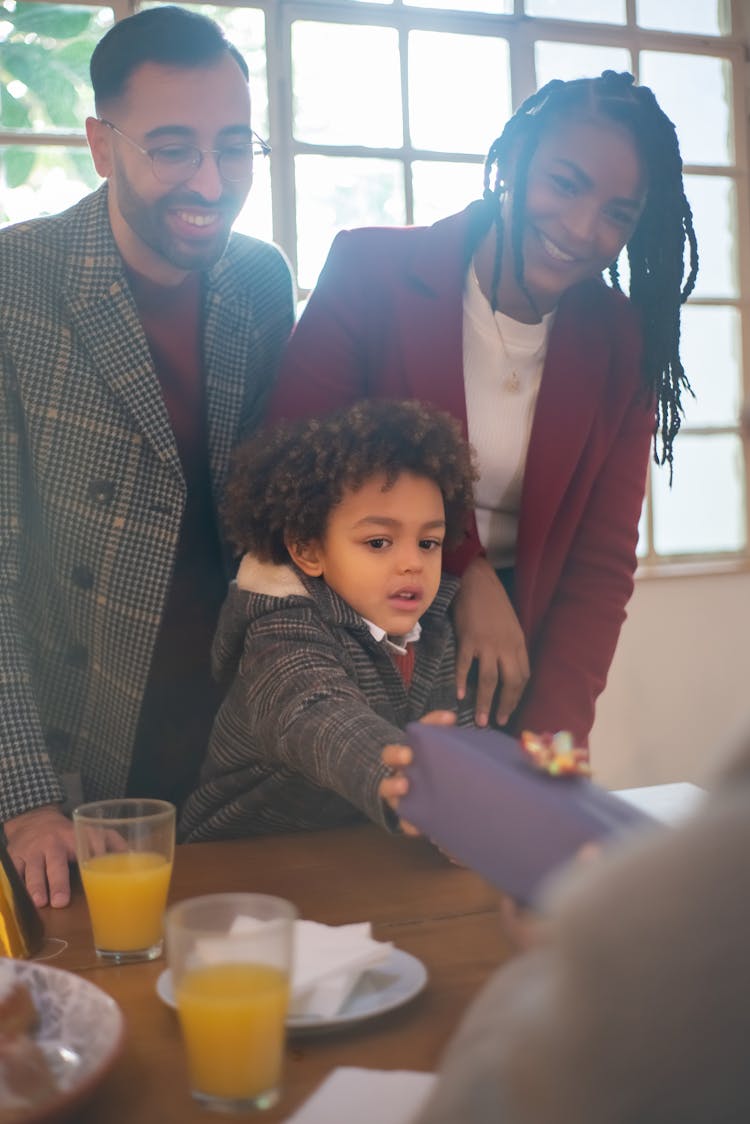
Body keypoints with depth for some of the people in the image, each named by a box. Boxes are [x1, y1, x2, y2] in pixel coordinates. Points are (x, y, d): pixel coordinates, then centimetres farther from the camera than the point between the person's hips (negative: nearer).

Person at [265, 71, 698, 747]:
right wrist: (464, 568, -22)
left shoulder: (623, 345, -5)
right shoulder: (370, 271, -13)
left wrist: (552, 733, -18)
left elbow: (600, 564, -6)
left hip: (516, 660, 2)